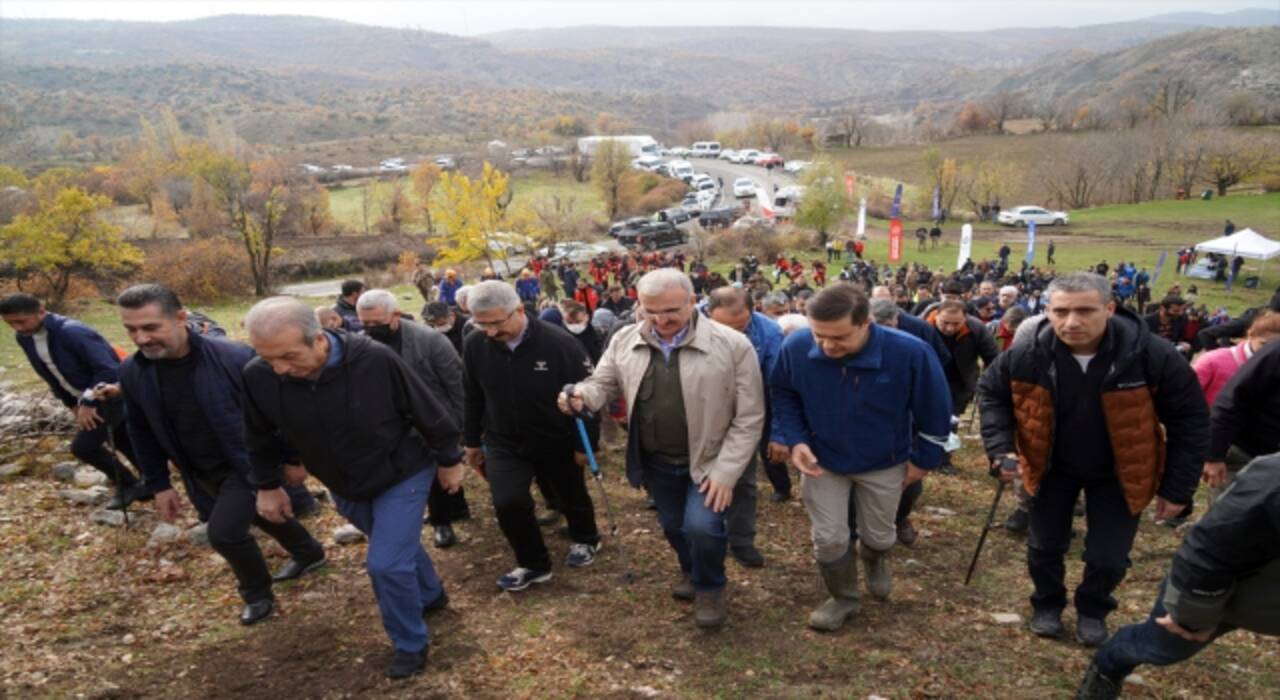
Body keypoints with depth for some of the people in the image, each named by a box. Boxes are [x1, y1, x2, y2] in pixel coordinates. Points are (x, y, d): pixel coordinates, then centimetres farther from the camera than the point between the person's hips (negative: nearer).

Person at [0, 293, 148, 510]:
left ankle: (128, 485, 10)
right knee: (126, 444, 15)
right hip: (86, 400, 8)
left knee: (83, 446, -8)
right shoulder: (24, 338, -1)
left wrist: (89, 402, -23)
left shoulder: (73, 332, -27)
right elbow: (51, 375, 14)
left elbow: (109, 370, -28)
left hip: (110, 396, -8)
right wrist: (71, 404, 10)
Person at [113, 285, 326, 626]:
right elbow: (143, 435, 6)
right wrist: (158, 484, 9)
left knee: (224, 531, -12)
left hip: (249, 465, -6)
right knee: (262, 516, 23)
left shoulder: (234, 357, -26)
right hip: (202, 475, 6)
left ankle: (258, 594, 18)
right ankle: (309, 553, 50)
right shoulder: (132, 372, -9)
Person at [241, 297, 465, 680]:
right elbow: (260, 438, 0)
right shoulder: (258, 377, -22)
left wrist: (449, 460, -7)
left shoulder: (375, 360, -33)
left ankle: (410, 644, 17)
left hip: (402, 475, -4)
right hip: (343, 486, 5)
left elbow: (427, 412, -17)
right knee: (398, 546, 24)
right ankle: (431, 595, 53)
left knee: (386, 563, -9)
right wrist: (267, 486, 10)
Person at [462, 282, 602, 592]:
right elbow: (471, 398, 2)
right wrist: (472, 441, 8)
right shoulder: (474, 345, -14)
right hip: (504, 443, 2)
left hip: (557, 442, -2)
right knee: (508, 502, -10)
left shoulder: (559, 342, -26)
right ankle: (533, 564, 15)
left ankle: (586, 539, 49)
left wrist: (585, 444, -12)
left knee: (571, 497, 17)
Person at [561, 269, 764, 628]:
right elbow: (604, 382, 5)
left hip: (710, 459, -4)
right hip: (657, 460, 4)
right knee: (673, 526, 19)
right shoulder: (624, 341, -7)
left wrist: (726, 472, -17)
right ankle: (692, 572, 51)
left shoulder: (732, 345, -17)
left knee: (702, 525, -16)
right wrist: (582, 395, -19)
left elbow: (748, 419, -14)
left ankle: (710, 587, 16)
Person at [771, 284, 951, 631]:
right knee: (828, 539, 5)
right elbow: (783, 393, -4)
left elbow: (935, 409, -13)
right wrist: (794, 439, -14)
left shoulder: (910, 353, -32)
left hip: (884, 463, 0)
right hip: (821, 460, 1)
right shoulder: (795, 347, -27)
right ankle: (844, 598, 35)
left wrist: (924, 458, -4)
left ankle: (875, 561, 57)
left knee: (879, 535, 19)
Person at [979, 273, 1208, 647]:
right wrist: (1001, 448, -16)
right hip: (1052, 467, 1)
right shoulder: (1025, 357, -24)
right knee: (1045, 547, 10)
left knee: (1108, 558, 2)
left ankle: (1093, 610, 36)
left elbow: (1190, 420, -13)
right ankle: (1047, 605, 41)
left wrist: (1177, 488, -10)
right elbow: (992, 394, -4)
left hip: (1118, 474, -1)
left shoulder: (1152, 356, -27)